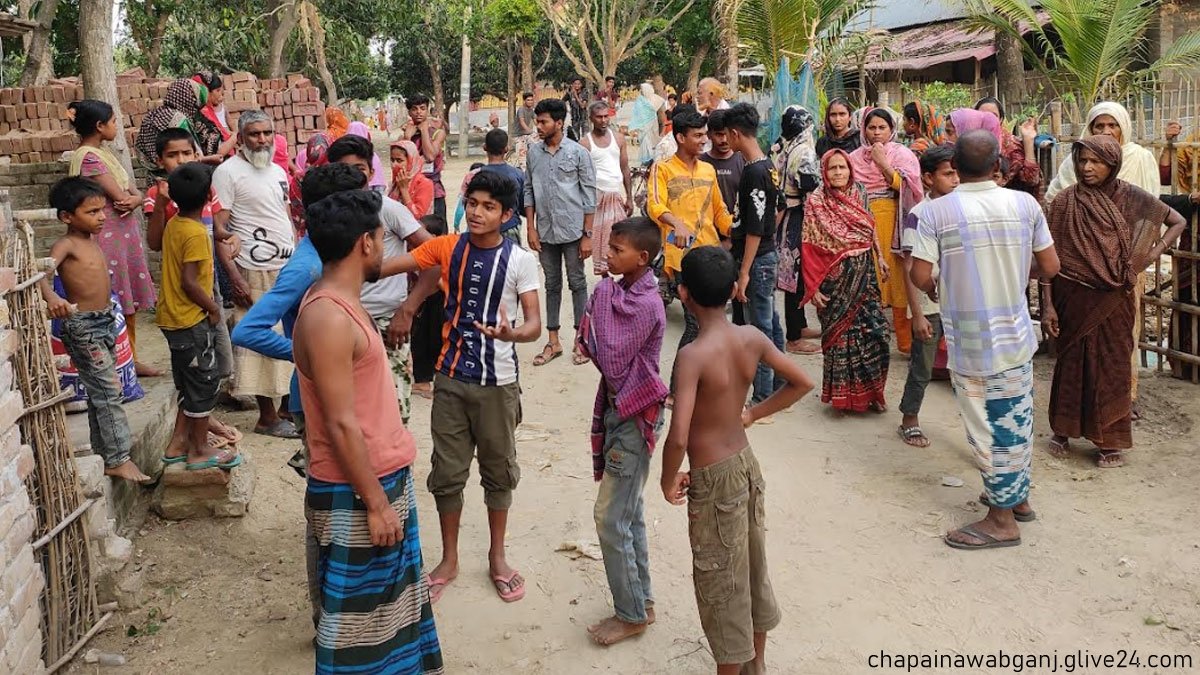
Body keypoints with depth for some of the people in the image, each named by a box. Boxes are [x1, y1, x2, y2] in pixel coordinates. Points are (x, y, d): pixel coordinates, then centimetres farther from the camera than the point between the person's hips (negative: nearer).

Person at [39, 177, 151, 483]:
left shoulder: (92, 241, 9)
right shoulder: (65, 245, -16)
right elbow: (42, 274, -31)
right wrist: (51, 297, -48)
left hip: (105, 321, 9)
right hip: (82, 326, -9)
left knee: (100, 391, 16)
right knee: (107, 390, -9)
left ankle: (104, 449, 26)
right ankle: (118, 460, -6)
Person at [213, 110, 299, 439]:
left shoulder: (278, 171, 14)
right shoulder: (228, 172, -8)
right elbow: (219, 229, -12)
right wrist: (234, 276, -18)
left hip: (289, 268, 7)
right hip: (255, 273, -7)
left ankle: (289, 406, 24)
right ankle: (268, 416, 9)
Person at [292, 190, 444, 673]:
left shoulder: (343, 303, 8)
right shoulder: (328, 317, -24)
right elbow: (341, 424, -24)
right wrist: (375, 502, -19)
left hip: (383, 478, 10)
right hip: (355, 494, -10)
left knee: (389, 600, 22)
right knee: (356, 614, 6)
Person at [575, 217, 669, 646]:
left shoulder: (645, 304, -22)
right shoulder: (620, 291, 5)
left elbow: (613, 364, -24)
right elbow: (600, 344, 13)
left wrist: (603, 302, -19)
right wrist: (589, 341, -9)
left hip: (635, 415, -9)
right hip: (619, 409, 9)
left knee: (611, 517, -3)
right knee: (629, 513, 17)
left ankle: (631, 614, 12)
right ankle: (641, 601, 29)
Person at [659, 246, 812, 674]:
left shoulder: (693, 355, -26)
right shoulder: (752, 338, -6)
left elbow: (678, 438, -31)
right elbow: (802, 383, 6)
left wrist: (668, 480, -13)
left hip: (713, 480, -7)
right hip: (747, 463, 7)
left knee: (720, 584, 10)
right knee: (753, 570, 23)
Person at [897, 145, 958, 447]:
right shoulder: (918, 215, -11)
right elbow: (909, 269, -11)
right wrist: (917, 315, -15)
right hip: (929, 306, -4)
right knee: (922, 369, 9)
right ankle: (909, 421, 27)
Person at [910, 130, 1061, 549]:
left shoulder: (935, 212, -14)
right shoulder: (1025, 204, -4)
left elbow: (921, 277, -16)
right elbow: (1050, 268, 1)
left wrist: (936, 289, 7)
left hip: (970, 341, -4)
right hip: (1017, 333, 4)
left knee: (988, 425, 5)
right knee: (1016, 417, 19)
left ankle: (1002, 520, 15)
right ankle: (1018, 495, 36)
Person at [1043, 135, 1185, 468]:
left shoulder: (1132, 198, -3)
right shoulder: (1064, 202, -5)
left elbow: (1178, 221, 7)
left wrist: (1153, 253, -8)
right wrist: (1047, 305, -8)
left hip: (1112, 300, 0)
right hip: (1072, 298, 0)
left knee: (1111, 365, 8)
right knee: (1070, 362, 12)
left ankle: (1110, 440, 20)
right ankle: (1063, 429, 28)